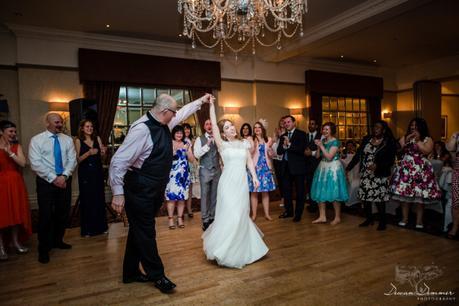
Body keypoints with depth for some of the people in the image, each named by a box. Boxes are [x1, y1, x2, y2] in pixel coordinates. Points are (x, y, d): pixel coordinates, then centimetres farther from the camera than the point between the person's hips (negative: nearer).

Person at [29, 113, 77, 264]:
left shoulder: (68, 139, 6)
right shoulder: (36, 140, -4)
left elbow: (72, 160, 1)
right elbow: (36, 163, -11)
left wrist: (64, 176, -14)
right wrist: (53, 178, -16)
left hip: (64, 180, 4)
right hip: (46, 181, -3)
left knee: (63, 213, 11)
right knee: (46, 215, 0)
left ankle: (57, 240, 30)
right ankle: (44, 249, 15)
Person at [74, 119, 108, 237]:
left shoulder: (97, 138, 7)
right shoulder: (78, 141, -1)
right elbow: (77, 159, -5)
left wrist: (103, 152, -11)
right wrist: (88, 153, -20)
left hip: (98, 172, 3)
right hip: (85, 173, -3)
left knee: (99, 199, 7)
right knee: (86, 200, 1)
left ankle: (100, 226, 21)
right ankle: (87, 229, 14)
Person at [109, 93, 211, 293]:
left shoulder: (165, 124, 3)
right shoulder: (142, 129, -24)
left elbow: (183, 112, 25)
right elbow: (119, 161, -24)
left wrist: (201, 101, 29)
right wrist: (118, 193, -23)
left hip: (156, 189, 9)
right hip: (140, 191, -9)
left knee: (140, 231, 18)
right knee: (145, 232, 6)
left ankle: (131, 273, 34)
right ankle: (157, 275, 21)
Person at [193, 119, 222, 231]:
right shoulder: (200, 139, -1)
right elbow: (196, 154, -12)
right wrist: (207, 144, -20)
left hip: (217, 170, 3)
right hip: (205, 170, -2)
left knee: (215, 195, 10)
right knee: (205, 195, 1)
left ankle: (213, 217, 23)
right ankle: (205, 220, 11)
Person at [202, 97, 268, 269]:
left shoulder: (242, 144, 11)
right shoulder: (222, 145, -1)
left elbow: (249, 161, 11)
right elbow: (213, 124, -7)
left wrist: (254, 177, 0)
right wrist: (212, 105, -7)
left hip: (242, 182, 4)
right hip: (228, 182, -4)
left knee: (241, 215, 10)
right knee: (230, 215, -6)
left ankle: (240, 248, 30)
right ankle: (224, 248, 13)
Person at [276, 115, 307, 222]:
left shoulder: (301, 134, -6)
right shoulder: (283, 136, 11)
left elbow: (301, 149, -19)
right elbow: (279, 151, 3)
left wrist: (289, 144, -19)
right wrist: (284, 146, -16)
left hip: (297, 166, -6)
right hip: (286, 166, 6)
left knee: (299, 191, 5)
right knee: (286, 190, 14)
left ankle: (298, 213, 17)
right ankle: (288, 211, 29)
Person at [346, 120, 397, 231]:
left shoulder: (389, 142, -4)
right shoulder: (366, 139, 6)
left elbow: (391, 160, -6)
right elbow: (358, 155, 5)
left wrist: (377, 165, -21)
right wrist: (348, 168, -1)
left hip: (379, 175, -4)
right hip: (365, 174, 4)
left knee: (379, 198, -2)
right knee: (365, 197, 7)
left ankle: (382, 222, 15)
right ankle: (369, 218, 24)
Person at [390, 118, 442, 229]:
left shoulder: (427, 139, 5)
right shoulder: (404, 137, 12)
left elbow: (427, 151, -13)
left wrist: (418, 140, -8)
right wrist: (407, 139, -7)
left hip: (421, 170, -2)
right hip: (406, 169, 2)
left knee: (420, 195, -2)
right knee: (404, 194, 2)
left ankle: (419, 221, 9)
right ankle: (404, 219, 13)